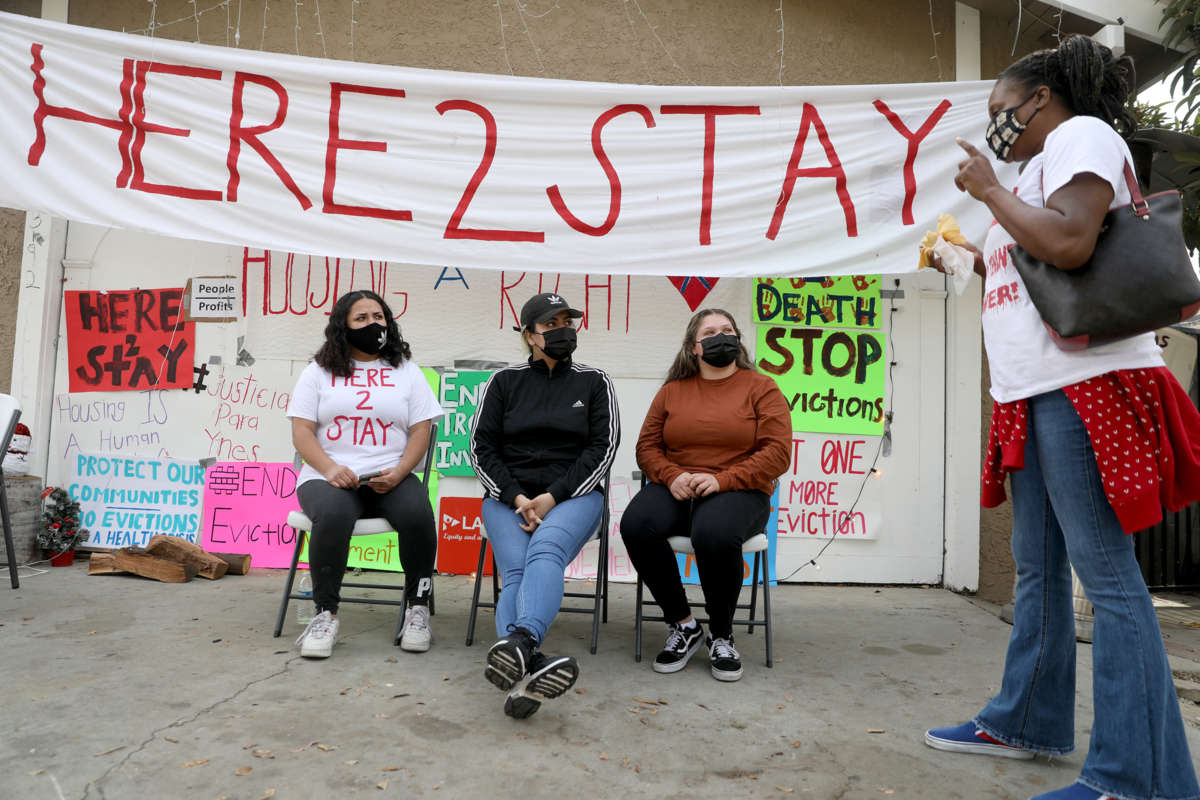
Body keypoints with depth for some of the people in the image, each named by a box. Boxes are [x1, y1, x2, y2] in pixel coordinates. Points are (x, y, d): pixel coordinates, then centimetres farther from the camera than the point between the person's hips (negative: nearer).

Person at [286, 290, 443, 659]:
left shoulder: (406, 371, 15)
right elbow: (301, 431, 4)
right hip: (330, 476, 0)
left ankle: (418, 607, -12)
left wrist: (398, 472, -12)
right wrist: (329, 468, -15)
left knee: (417, 514, -31)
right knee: (334, 515, -35)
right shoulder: (318, 372, 13)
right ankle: (325, 613, -19)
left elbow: (421, 430, 6)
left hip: (390, 476, 1)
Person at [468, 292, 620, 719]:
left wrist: (551, 497, -10)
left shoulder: (593, 381, 12)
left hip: (572, 495, -1)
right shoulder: (504, 382, 13)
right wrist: (517, 497, -9)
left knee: (545, 551, -34)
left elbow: (602, 447, 1)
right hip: (509, 497, 1)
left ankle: (520, 642, -57)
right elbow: (482, 447, 7)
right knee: (516, 571, -28)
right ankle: (532, 663, -50)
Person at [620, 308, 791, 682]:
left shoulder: (762, 388, 5)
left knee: (714, 533, -38)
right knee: (636, 524, -29)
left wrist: (721, 480, -17)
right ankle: (683, 625, -8)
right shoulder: (672, 391, 15)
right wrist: (672, 477, -10)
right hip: (676, 490, 3)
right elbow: (647, 446, 12)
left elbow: (777, 452, -5)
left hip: (738, 493, -3)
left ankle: (722, 636, -9)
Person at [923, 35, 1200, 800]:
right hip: (1040, 392, 10)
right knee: (1037, 566, 12)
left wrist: (989, 189, -8)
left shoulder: (1082, 134, -2)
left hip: (1086, 384, -10)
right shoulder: (1047, 165, 25)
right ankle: (1025, 722, 24)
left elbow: (1071, 244, -20)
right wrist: (976, 259, 22)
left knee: (1104, 570, -8)